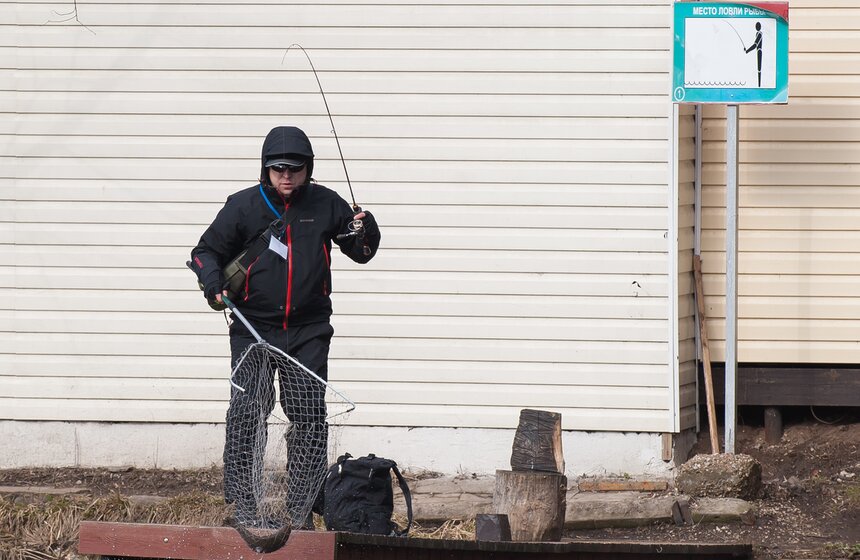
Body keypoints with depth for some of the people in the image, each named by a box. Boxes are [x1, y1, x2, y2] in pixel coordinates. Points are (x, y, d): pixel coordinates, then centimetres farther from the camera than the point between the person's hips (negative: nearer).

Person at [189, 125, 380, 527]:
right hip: (253, 327, -2)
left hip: (309, 331, 2)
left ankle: (302, 508, 9)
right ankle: (243, 503, -4)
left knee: (309, 415, 1)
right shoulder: (243, 206, -1)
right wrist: (212, 283, -12)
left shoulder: (325, 204, 4)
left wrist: (366, 232, -10)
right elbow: (207, 250, 7)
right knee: (247, 412, -10)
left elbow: (359, 252, 12)